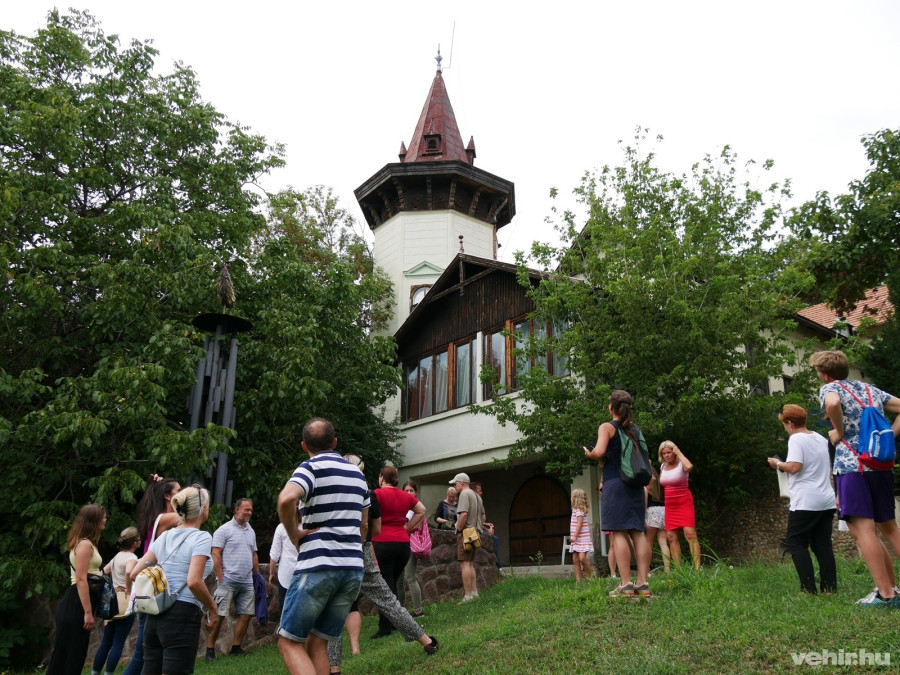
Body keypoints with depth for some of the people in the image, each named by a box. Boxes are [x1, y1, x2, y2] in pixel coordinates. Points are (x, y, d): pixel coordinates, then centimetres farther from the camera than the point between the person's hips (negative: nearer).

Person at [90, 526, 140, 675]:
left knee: (106, 642, 14)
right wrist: (129, 590, -19)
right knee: (118, 643, -1)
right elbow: (128, 572, -32)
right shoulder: (131, 557, -11)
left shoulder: (117, 556, 14)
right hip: (125, 602, -8)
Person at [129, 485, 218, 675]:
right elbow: (194, 582, -20)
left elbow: (135, 573, 12)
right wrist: (212, 608, -6)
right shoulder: (201, 537, -10)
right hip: (183, 615, -7)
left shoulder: (165, 536, 12)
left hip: (156, 614, 8)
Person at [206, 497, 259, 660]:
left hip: (247, 582, 7)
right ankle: (210, 649, 7)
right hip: (228, 580, -6)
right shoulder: (224, 530, -5)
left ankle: (236, 648, 17)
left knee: (246, 614, 6)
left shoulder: (251, 531, 14)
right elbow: (215, 555, -9)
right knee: (219, 615, -5)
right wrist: (221, 578, -13)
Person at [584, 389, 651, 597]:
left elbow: (599, 452, -19)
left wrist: (588, 454, 1)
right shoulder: (636, 429, 14)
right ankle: (643, 583, 5)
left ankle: (626, 584, -8)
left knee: (619, 533, -6)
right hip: (635, 484, 6)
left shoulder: (607, 427, -5)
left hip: (614, 484, -6)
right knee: (637, 532, 6)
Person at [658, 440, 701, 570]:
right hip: (669, 505, 6)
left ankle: (697, 567, -16)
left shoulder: (681, 464, -7)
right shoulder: (662, 466, 10)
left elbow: (689, 467, -32)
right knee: (671, 536, 1)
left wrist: (679, 452, -21)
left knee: (690, 534, -15)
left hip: (684, 503, -6)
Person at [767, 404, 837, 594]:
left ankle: (809, 589, -5)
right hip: (827, 501, 8)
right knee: (823, 544, 11)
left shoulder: (796, 439, -11)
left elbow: (794, 467, -22)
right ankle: (830, 588, 11)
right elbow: (829, 468, 23)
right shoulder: (821, 439, 14)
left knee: (796, 543, -1)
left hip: (805, 502, -8)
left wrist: (778, 464, -5)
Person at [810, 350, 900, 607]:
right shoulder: (871, 390, 19)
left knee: (862, 530, -6)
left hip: (852, 466, -7)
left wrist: (839, 432, -11)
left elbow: (832, 403, -26)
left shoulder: (829, 388, -2)